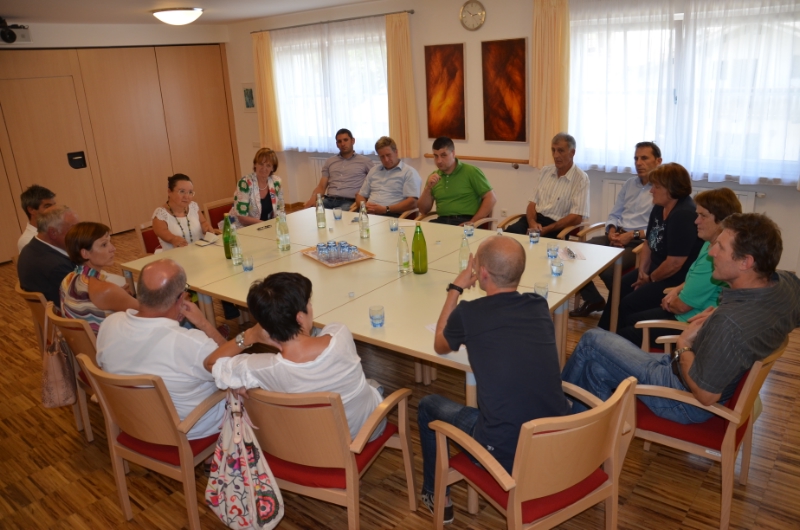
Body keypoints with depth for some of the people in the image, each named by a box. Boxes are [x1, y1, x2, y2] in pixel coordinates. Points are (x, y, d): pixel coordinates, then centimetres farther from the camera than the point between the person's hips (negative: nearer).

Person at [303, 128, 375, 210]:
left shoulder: (364, 161, 11)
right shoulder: (329, 162, 22)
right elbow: (321, 187, 18)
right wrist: (313, 198, -5)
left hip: (349, 202, -3)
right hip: (329, 200, 3)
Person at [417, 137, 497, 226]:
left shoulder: (471, 172, 2)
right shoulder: (434, 177, 15)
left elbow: (491, 198, -3)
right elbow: (423, 210, 13)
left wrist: (473, 222, -12)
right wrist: (428, 188, -3)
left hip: (465, 222, -3)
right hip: (441, 221, 4)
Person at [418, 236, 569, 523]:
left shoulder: (468, 313, -13)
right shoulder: (539, 306, 0)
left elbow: (440, 346, 11)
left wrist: (455, 289, 16)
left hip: (505, 454, -5)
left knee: (428, 405, 21)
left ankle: (436, 496, 35)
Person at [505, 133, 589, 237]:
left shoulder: (581, 178, -4)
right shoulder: (546, 171, 15)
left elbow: (576, 218, -11)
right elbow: (533, 202, 13)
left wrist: (545, 230, -17)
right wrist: (532, 222, -9)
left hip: (556, 227, -5)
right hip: (535, 219, 5)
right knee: (510, 232, -28)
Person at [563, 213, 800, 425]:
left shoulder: (728, 323, -38)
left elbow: (706, 395, -28)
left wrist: (683, 344, -14)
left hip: (686, 400, -8)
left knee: (592, 341, 3)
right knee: (596, 369, 16)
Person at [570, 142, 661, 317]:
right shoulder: (629, 184, 17)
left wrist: (634, 235, -20)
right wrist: (611, 230, -1)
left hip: (640, 242, -7)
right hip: (617, 236, 7)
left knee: (607, 269, -31)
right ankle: (593, 300, 8)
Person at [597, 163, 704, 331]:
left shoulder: (684, 215, -26)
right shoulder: (659, 208, 4)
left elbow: (674, 263, -27)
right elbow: (649, 244, 11)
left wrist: (651, 279, -12)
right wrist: (642, 271, -2)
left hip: (675, 280, -10)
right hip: (656, 270, 10)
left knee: (627, 304, -14)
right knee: (617, 290, 7)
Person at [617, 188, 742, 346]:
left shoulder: (714, 259, -29)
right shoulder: (711, 245, 5)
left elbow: (682, 305, -23)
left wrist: (671, 302, 1)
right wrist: (677, 290, 3)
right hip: (689, 313, 11)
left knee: (623, 337, -7)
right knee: (625, 320, 16)